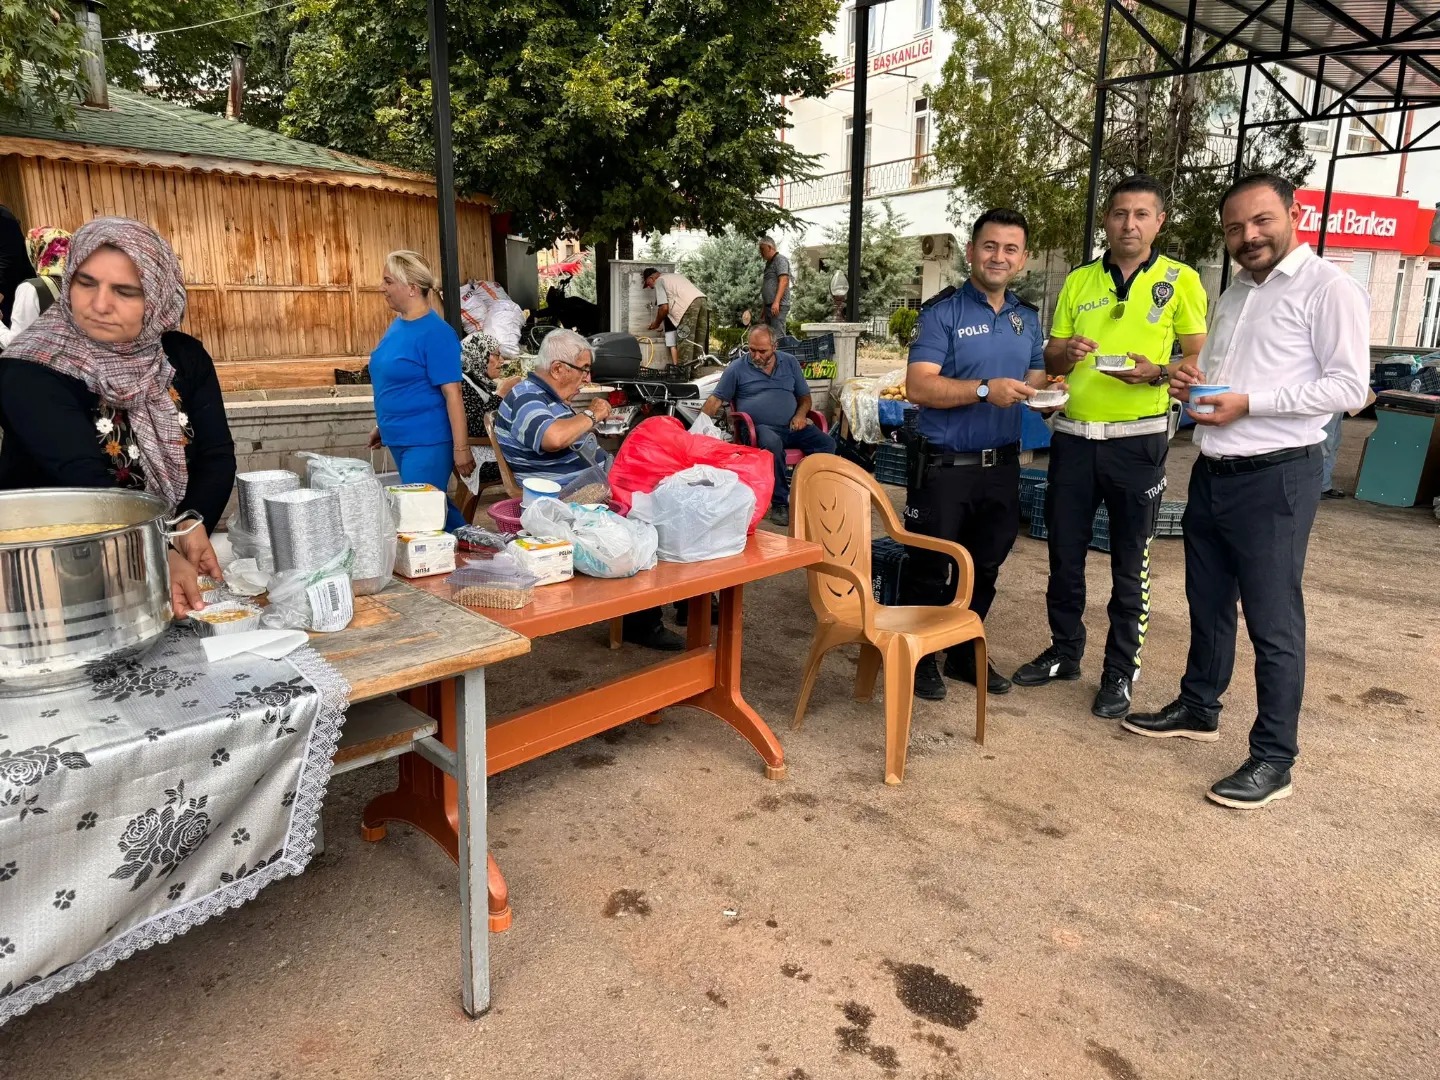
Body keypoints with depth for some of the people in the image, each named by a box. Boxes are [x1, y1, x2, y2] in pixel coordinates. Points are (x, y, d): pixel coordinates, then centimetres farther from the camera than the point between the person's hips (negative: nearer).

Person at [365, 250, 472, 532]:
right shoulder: (398, 324, 8)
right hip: (400, 439, 8)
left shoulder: (436, 333, -17)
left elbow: (452, 393, -19)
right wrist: (383, 426, 22)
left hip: (427, 442, -8)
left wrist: (461, 447, -20)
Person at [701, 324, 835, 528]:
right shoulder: (737, 368, 8)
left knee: (827, 444, -22)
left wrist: (801, 414, 0)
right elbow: (716, 400, 4)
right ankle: (780, 503, -30)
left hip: (792, 426, 4)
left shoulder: (790, 362, 18)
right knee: (772, 444, -40)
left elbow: (804, 396, 23)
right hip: (761, 427, -4)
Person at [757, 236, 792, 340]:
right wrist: (764, 307, 22)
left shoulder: (780, 260, -6)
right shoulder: (769, 262, 22)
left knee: (778, 336, -15)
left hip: (778, 306, -10)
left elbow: (783, 281, -18)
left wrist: (776, 302, -26)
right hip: (769, 306, 10)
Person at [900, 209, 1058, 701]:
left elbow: (1034, 381, 15)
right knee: (930, 568, 3)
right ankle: (918, 657, 19)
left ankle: (965, 653, 31)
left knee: (984, 567, 16)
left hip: (1002, 465, 7)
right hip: (944, 465, -6)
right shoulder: (942, 312, -10)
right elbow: (918, 387, -19)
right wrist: (985, 390, -27)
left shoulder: (1028, 318, 11)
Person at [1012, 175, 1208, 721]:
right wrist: (1067, 353, -11)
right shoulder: (1078, 282, 10)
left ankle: (1120, 672, 17)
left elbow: (1199, 360, 1)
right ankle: (1064, 651, 28)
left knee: (1129, 565, 4)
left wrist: (1157, 372, -19)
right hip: (1073, 436, 4)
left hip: (1137, 439, -3)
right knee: (1064, 554, 11)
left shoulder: (1180, 281, 1)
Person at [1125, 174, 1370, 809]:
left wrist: (1249, 402, -21)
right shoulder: (1233, 296, 16)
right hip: (1211, 472, 8)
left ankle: (1274, 759, 9)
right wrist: (1192, 383, 2)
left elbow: (1350, 388, -15)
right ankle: (1198, 709, 35)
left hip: (1275, 477, -8)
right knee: (1208, 603, 18)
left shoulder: (1329, 288, -8)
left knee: (1273, 622, -1)